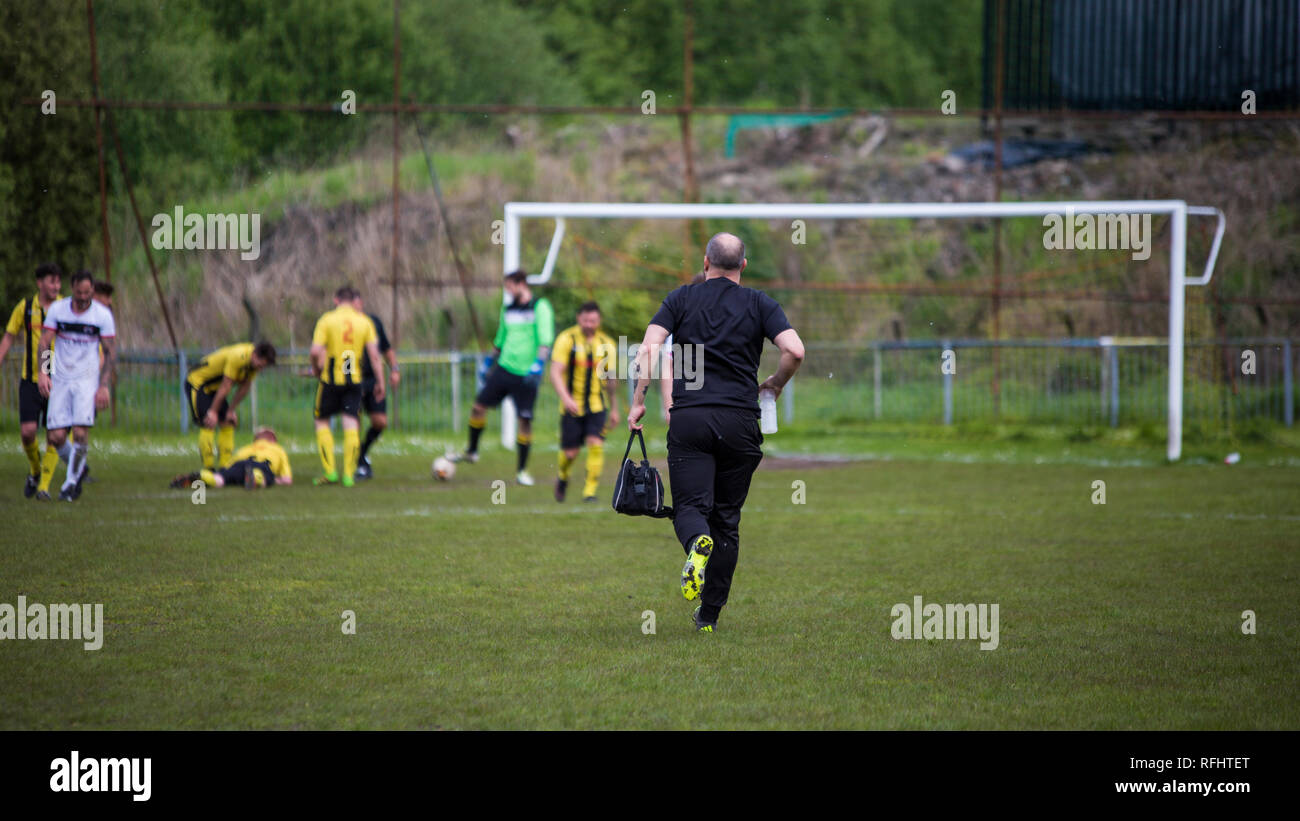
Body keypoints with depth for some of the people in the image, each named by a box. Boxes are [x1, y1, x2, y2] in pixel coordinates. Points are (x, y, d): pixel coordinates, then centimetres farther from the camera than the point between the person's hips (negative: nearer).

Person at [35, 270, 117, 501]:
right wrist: (43, 373, -12)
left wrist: (104, 386, -9)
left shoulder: (103, 315, -4)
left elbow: (110, 352, -1)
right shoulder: (57, 309, -1)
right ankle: (78, 467, 24)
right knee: (56, 437, -6)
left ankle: (71, 481, 0)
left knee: (80, 432, -17)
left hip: (87, 379, -2)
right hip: (60, 379, 2)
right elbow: (45, 342, 1)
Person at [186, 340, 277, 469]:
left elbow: (244, 387, 2)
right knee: (208, 426, -16)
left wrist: (231, 411, 2)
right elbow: (225, 387, -28)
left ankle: (225, 466, 4)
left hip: (214, 388, 8)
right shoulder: (237, 357, -34)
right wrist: (213, 412, -22)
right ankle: (208, 467, -15)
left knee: (227, 424, 2)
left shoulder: (255, 362, -7)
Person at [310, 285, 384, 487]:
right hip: (354, 380, 2)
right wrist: (380, 382, 5)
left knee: (322, 422, 12)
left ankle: (329, 471, 3)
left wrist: (316, 368, 6)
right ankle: (349, 474, -3)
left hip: (331, 379, -2)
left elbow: (316, 351, -13)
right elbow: (374, 355, 0)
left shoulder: (327, 320, -4)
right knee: (351, 424, 2)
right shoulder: (364, 321, 3)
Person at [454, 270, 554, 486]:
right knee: (479, 405, -2)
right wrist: (488, 361, 25)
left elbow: (546, 340, -15)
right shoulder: (508, 309, 12)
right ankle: (472, 451, 18)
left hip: (526, 374, -5)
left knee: (525, 420, -3)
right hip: (505, 368, 5)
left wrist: (538, 365, -25)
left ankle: (522, 470, 8)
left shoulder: (540, 307, -8)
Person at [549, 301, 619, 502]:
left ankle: (590, 491, -10)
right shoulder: (566, 340, -8)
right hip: (572, 407, -2)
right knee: (570, 453, 1)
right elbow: (555, 373, -14)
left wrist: (614, 409, 17)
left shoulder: (606, 345, 3)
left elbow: (611, 379, 14)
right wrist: (566, 398, -29)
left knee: (596, 445, -17)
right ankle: (563, 478, 34)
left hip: (597, 406, 2)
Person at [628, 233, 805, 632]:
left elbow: (649, 348, -4)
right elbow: (795, 350, -6)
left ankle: (697, 541, -39)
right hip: (740, 420, 1)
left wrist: (639, 401, 2)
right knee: (727, 518, 11)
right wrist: (774, 385, 12)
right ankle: (709, 615, 12)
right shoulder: (759, 304, 8)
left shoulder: (682, 298, 9)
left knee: (689, 506, -2)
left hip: (688, 418, -1)